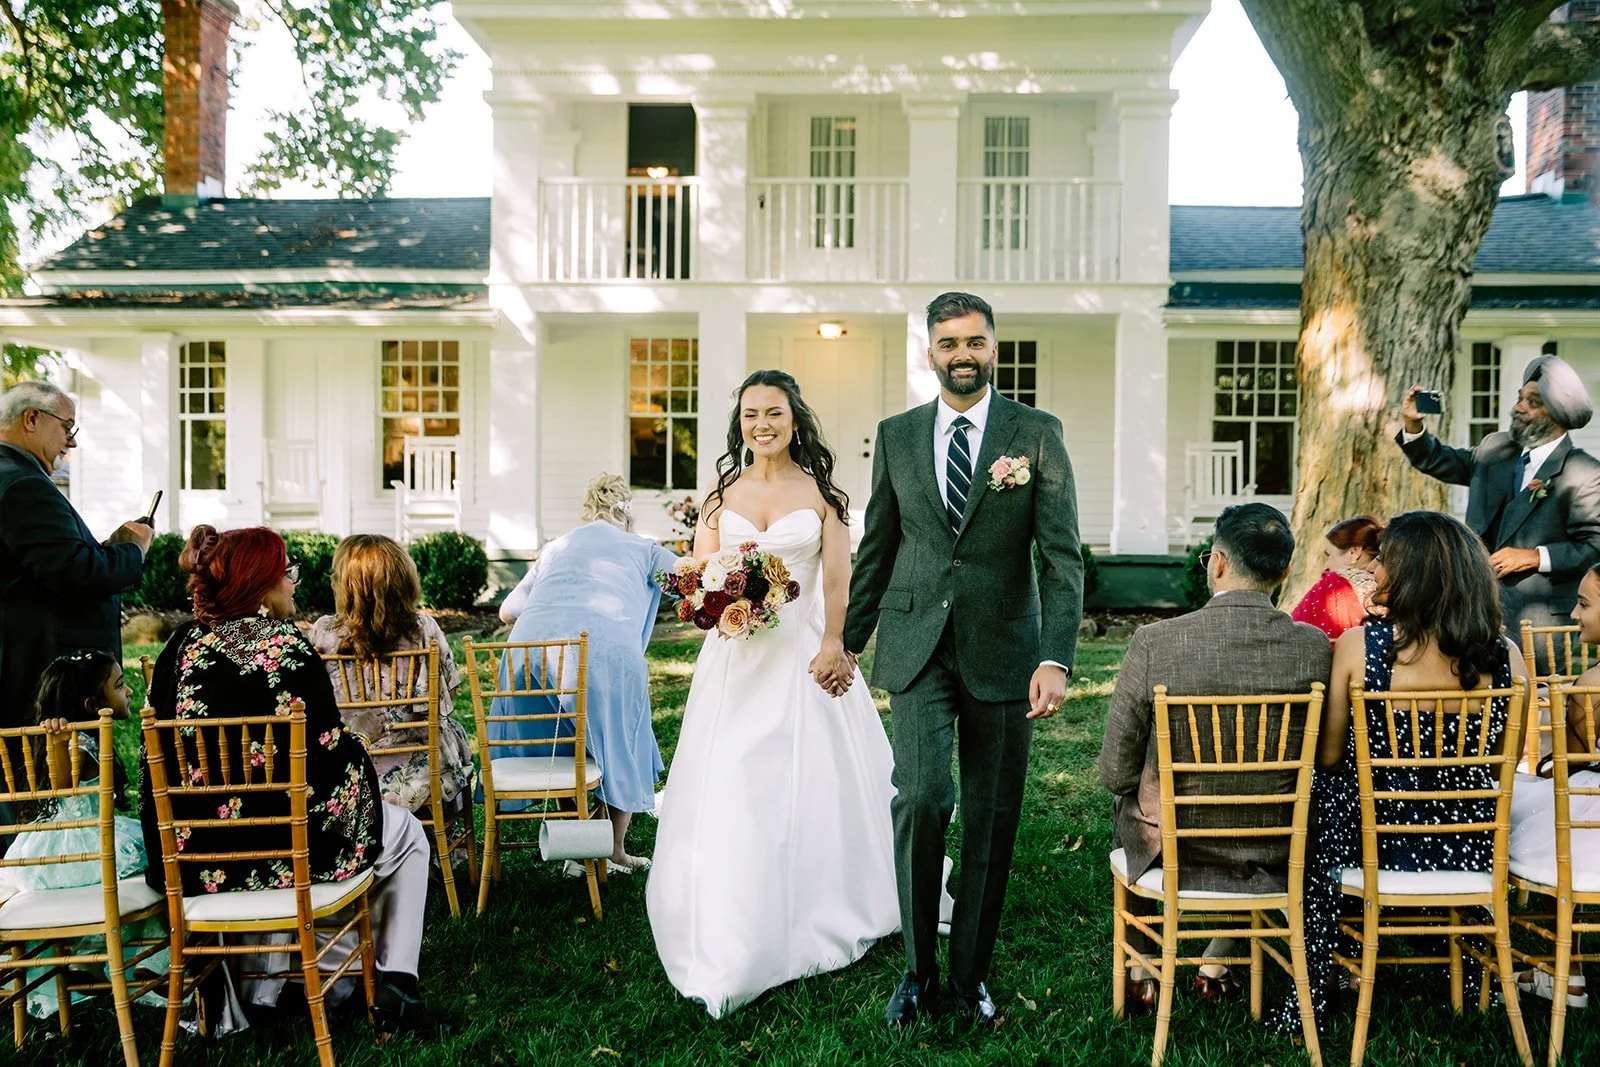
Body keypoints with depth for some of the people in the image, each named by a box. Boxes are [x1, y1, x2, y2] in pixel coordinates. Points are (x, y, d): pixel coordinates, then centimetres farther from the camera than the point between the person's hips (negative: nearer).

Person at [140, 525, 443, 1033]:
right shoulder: (285, 645, -14)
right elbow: (331, 754, -15)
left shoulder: (184, 647, 3)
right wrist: (368, 785, 7)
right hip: (285, 849, -6)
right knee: (406, 833, 20)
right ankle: (395, 983, 14)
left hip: (193, 858, 7)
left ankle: (268, 983, 31)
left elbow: (162, 753, 11)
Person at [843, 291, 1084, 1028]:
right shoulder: (896, 435, 6)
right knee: (921, 799, -12)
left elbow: (1062, 555, -7)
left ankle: (969, 974, 26)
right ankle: (918, 969, 10)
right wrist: (849, 640, 14)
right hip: (917, 650, 1)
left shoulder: (1037, 434, -1)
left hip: (1003, 654, 0)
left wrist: (1056, 659, -17)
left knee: (991, 820, 8)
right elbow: (876, 548, 13)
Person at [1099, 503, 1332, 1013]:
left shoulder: (1153, 642, -20)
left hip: (1168, 851, -2)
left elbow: (1115, 772, -12)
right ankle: (1217, 967, 44)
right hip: (1274, 858, 2)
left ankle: (1141, 975, 42)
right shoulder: (1314, 647, -12)